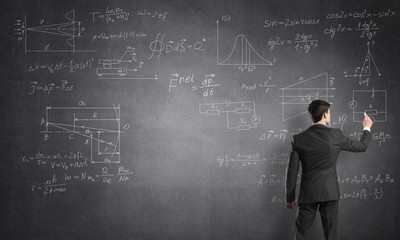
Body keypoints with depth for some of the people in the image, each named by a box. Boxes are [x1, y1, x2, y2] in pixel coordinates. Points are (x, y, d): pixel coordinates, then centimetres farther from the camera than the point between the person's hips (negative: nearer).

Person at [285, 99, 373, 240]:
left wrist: (290, 198, 8)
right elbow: (362, 146, 11)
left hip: (307, 194, 1)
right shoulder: (335, 135, -4)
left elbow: (292, 171, -1)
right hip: (330, 192, -1)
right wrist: (367, 128, 31)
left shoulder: (299, 139, -2)